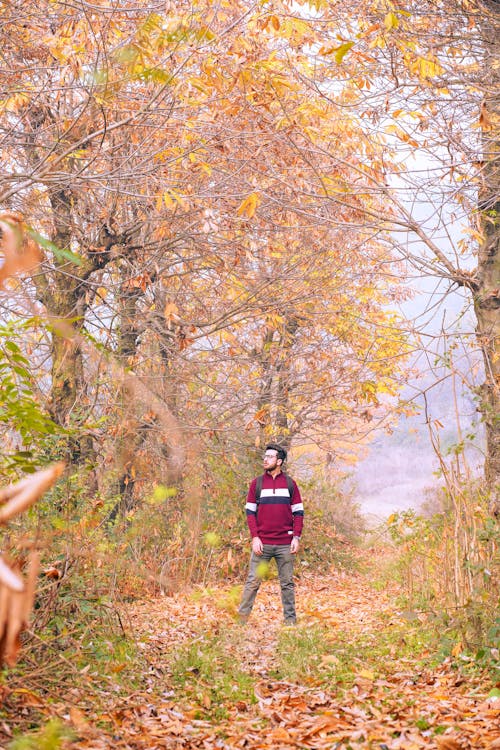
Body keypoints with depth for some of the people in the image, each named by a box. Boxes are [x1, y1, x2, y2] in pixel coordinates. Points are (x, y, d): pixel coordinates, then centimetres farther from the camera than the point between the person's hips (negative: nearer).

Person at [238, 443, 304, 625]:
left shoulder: (290, 484, 6)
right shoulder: (257, 483, 5)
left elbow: (298, 512, 6)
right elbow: (250, 512, 3)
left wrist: (296, 538, -3)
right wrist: (255, 537, -7)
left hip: (285, 544, 0)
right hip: (262, 543, 0)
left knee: (287, 583, 8)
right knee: (253, 581, 1)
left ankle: (290, 620, 15)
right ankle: (242, 617, 8)